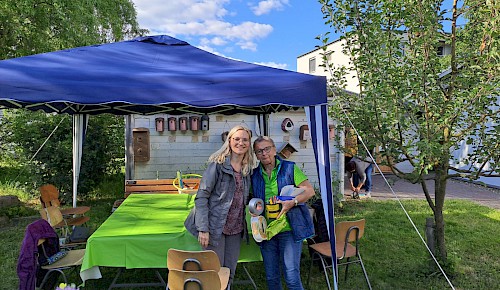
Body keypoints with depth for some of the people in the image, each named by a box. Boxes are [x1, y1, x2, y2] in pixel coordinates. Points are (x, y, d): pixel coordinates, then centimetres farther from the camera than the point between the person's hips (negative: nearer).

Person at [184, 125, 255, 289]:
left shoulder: (248, 169, 7)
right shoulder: (217, 164, -11)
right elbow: (201, 196, -14)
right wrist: (203, 228, -19)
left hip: (236, 229, 6)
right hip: (215, 227, -5)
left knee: (229, 274, 13)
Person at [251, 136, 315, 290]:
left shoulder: (289, 168, -2)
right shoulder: (255, 175, 7)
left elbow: (309, 190, -6)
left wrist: (292, 202, -20)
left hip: (289, 229, -4)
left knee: (292, 277, -4)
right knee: (271, 277, 14)